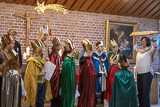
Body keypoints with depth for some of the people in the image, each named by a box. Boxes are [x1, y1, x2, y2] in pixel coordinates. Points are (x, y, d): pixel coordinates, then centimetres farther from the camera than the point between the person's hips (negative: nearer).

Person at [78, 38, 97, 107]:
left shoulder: (82, 60, 2)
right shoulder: (89, 62, -20)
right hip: (89, 84, -8)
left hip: (83, 84, 8)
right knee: (88, 97, 2)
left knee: (83, 96, 16)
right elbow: (93, 74, -17)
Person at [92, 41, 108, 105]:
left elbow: (106, 64, 13)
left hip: (104, 73, 5)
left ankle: (102, 99, 19)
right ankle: (96, 100, 9)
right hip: (97, 73, -5)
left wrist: (106, 72, 6)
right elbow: (93, 65, -7)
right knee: (97, 86, -2)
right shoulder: (94, 55, -5)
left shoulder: (104, 55, 11)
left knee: (103, 85, 7)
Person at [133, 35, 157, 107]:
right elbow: (134, 46, 31)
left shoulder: (150, 50, -3)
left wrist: (152, 37, -14)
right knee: (140, 92, 11)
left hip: (147, 73, -7)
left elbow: (155, 46, -22)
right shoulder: (139, 50, 16)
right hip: (139, 73, 7)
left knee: (146, 92, -9)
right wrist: (134, 37, 28)